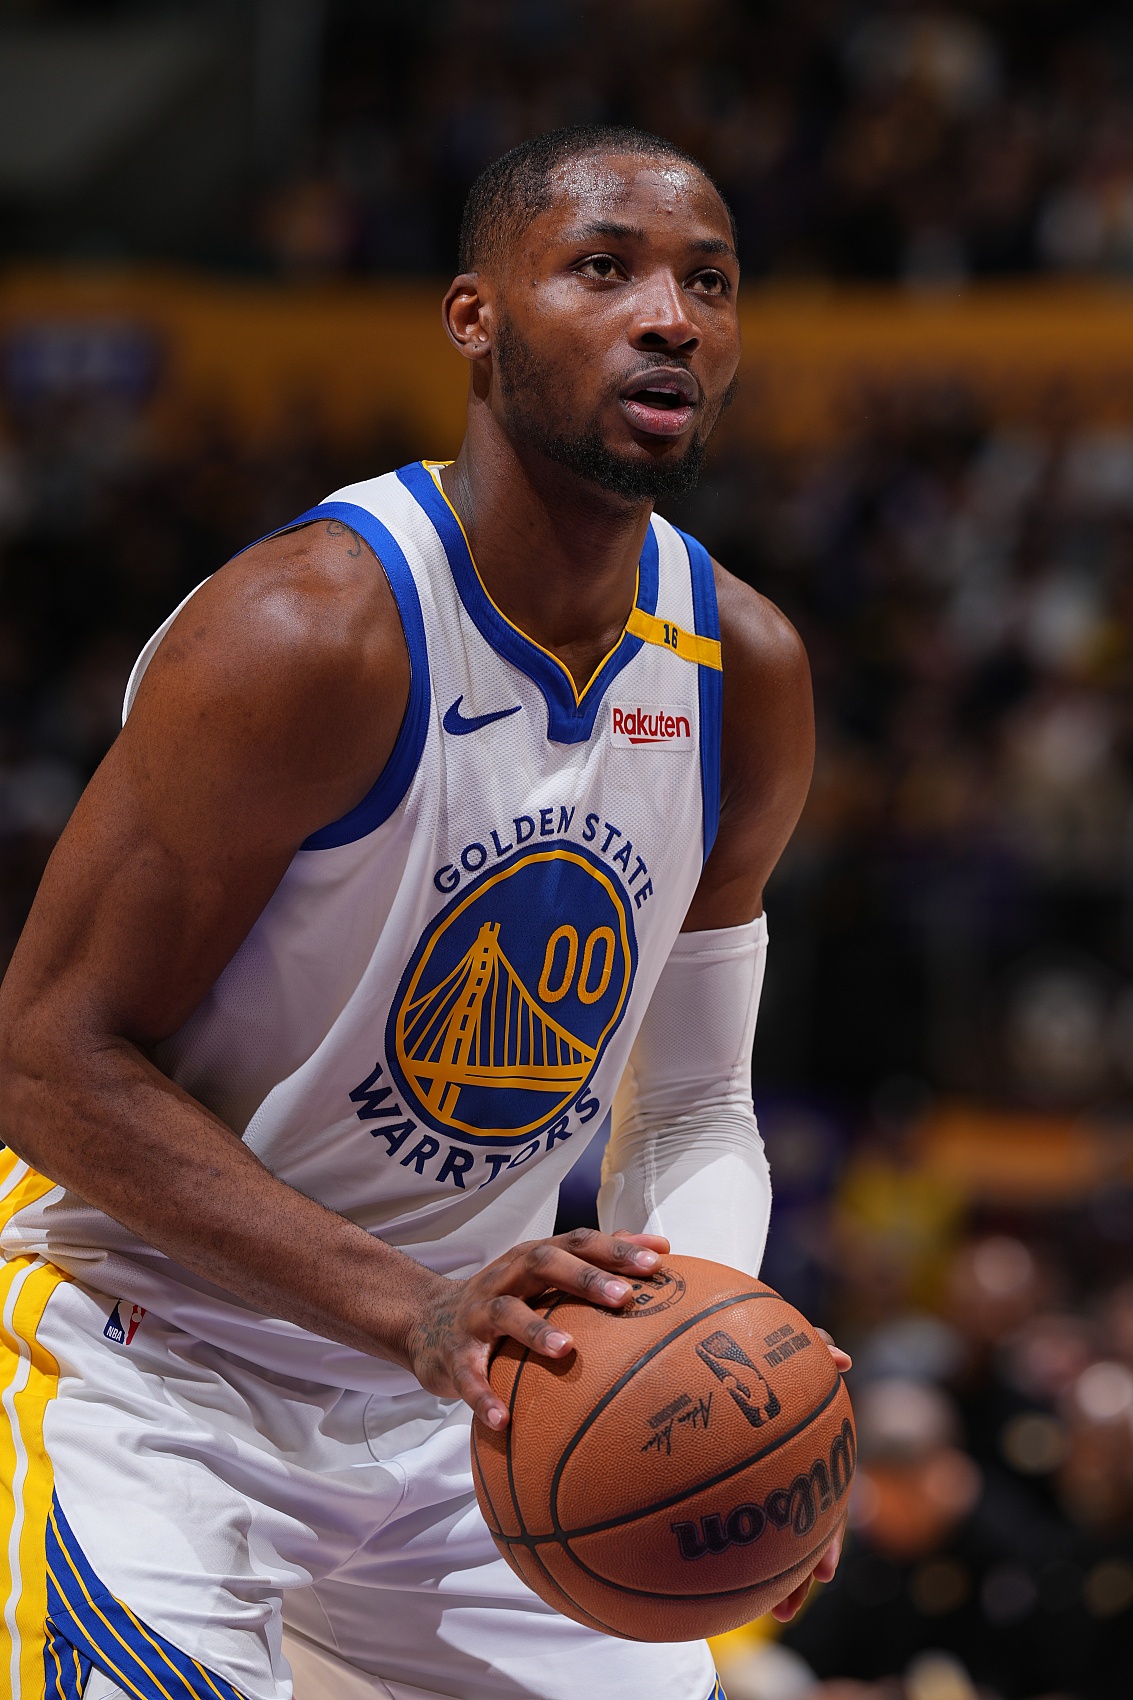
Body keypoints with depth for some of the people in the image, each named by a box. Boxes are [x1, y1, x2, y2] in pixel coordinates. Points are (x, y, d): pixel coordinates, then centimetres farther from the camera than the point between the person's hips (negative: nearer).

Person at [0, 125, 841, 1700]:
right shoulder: (310, 630, -24)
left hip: (466, 1395, 7)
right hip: (148, 1371, -6)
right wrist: (413, 1307, -32)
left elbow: (694, 1110, 7)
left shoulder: (746, 677, -2)